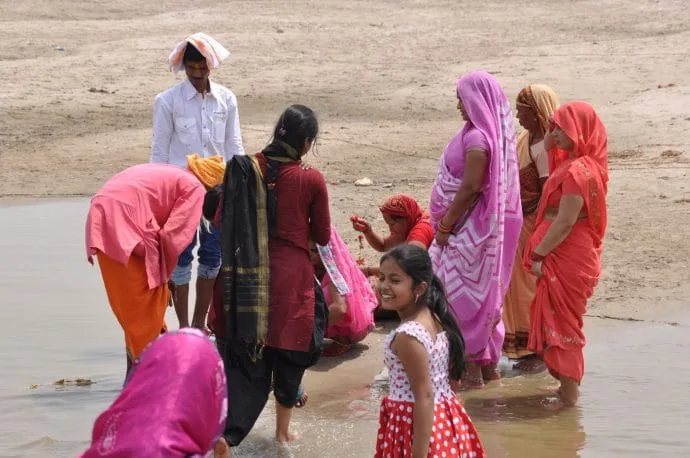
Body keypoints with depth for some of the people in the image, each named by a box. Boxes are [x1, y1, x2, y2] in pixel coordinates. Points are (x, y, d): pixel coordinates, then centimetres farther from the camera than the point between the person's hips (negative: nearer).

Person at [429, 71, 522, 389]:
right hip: (482, 229, 10)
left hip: (470, 231, -10)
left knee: (464, 296, 0)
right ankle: (488, 364, 26)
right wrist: (447, 222, 16)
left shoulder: (477, 139, -23)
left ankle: (471, 371, 7)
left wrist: (445, 225, -14)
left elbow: (470, 188, -24)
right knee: (483, 295, 17)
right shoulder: (495, 134, 7)